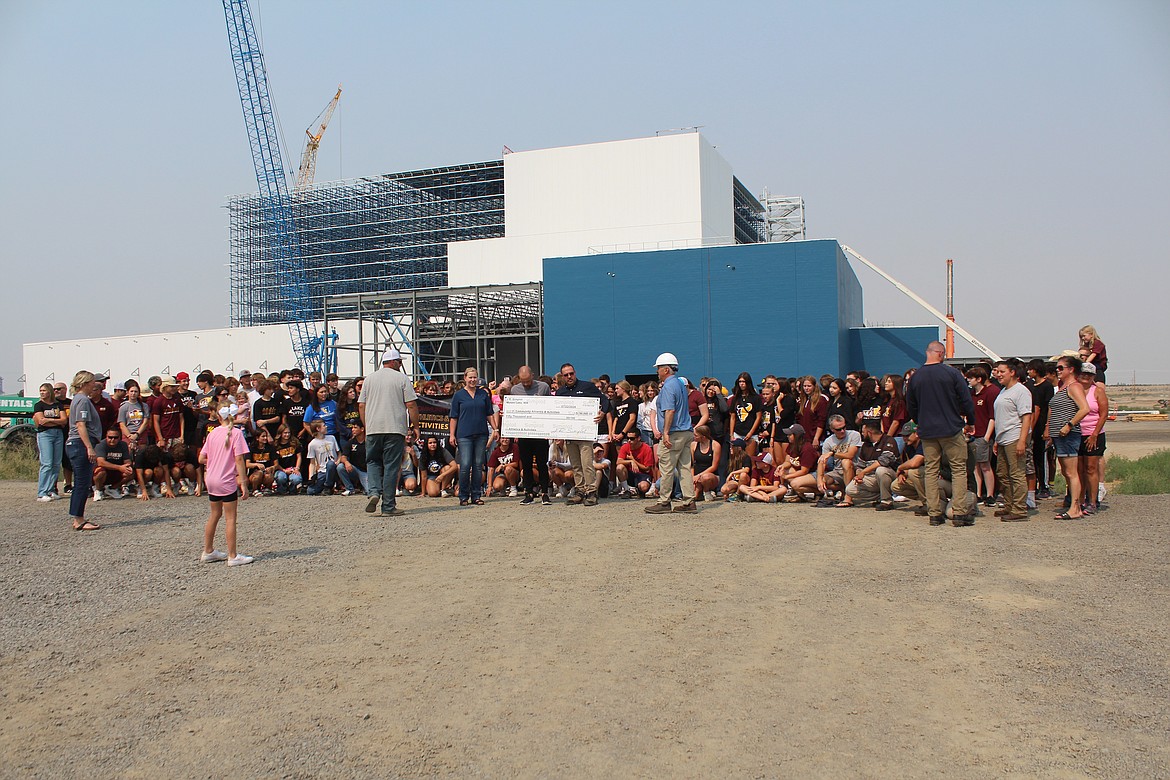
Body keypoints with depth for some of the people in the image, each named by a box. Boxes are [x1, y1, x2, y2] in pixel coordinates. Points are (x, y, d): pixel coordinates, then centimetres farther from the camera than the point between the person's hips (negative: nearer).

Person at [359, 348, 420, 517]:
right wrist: (415, 427, 3)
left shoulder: (369, 379, 11)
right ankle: (388, 507, 1)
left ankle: (374, 492, -9)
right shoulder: (402, 378, 1)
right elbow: (411, 405, -4)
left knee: (373, 462, 15)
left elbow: (361, 405, 11)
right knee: (391, 466, 1)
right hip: (395, 428, -3)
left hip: (373, 429, 3)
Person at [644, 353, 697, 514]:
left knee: (666, 468, -4)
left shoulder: (668, 386, -11)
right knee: (685, 467, 8)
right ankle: (689, 502, 8)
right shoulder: (681, 384, 18)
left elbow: (670, 411, -21)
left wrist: (666, 432, -22)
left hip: (673, 434, -10)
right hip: (686, 432, 10)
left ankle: (663, 502, 1)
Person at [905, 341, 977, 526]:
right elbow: (966, 399, -5)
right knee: (959, 469, 4)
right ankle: (960, 512, -1)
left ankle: (934, 513, 7)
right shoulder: (951, 372, -7)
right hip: (951, 429, -3)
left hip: (927, 432, 3)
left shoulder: (915, 377, 3)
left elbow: (910, 407, 12)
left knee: (931, 471, 7)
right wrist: (971, 421, 9)